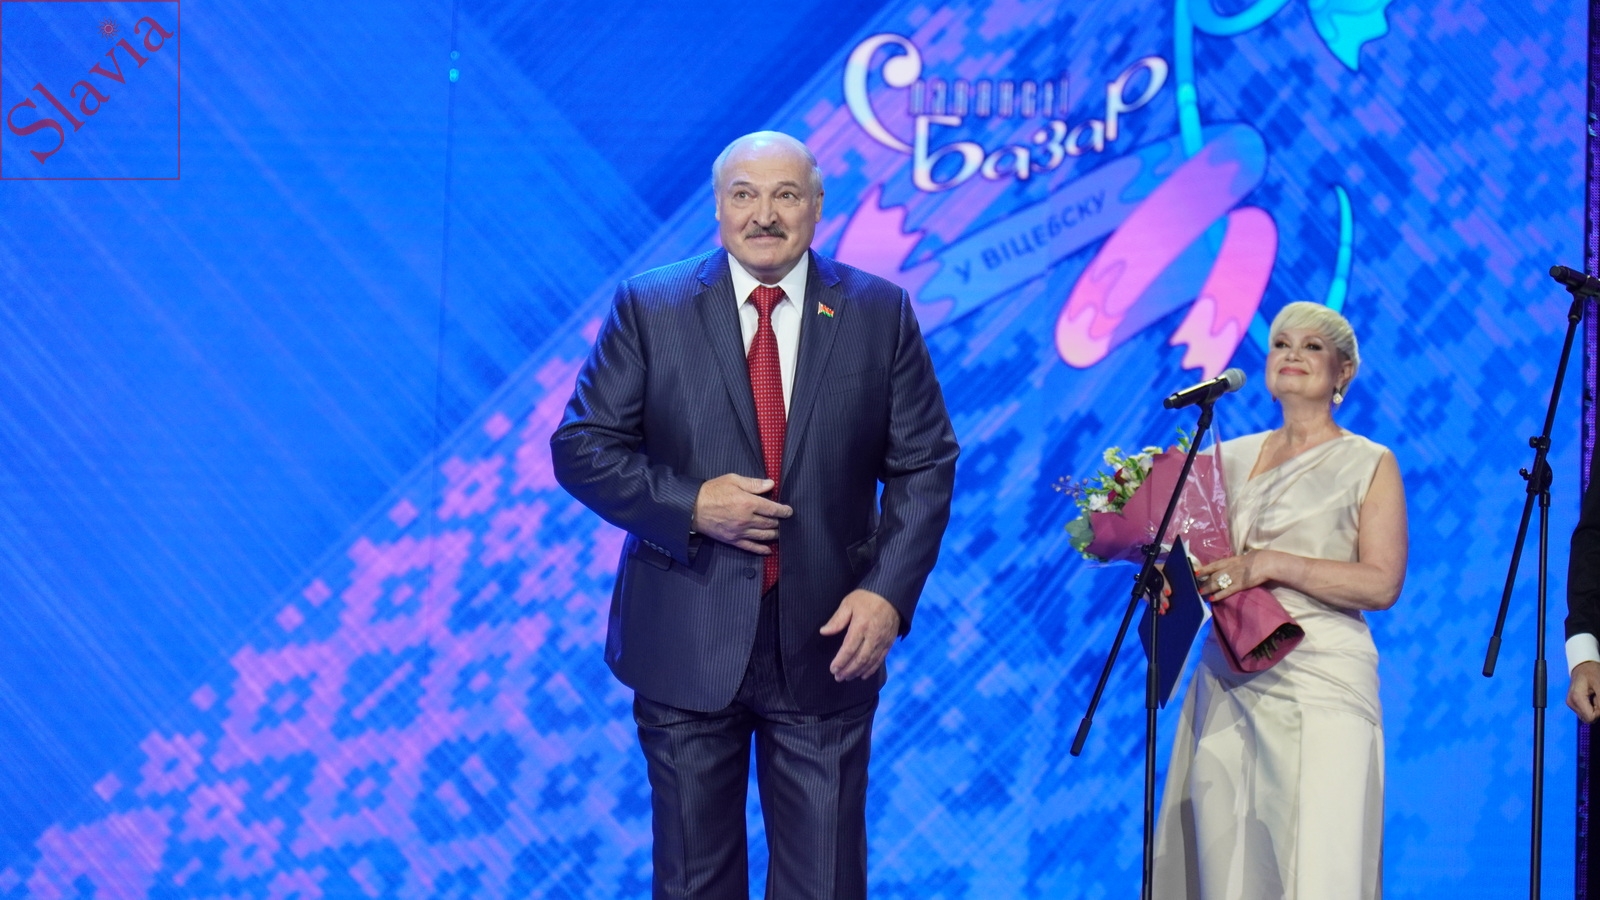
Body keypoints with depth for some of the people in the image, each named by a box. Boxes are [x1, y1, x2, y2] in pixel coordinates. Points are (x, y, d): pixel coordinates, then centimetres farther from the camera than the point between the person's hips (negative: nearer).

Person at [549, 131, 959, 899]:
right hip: (686, 643, 0)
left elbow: (924, 464, 4)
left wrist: (890, 591, -9)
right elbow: (581, 447, -1)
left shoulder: (880, 312, 3)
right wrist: (690, 505, -16)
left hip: (827, 641, 1)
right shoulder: (648, 308, 1)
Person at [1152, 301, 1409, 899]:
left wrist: (1273, 564, -14)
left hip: (1322, 680, -4)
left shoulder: (1368, 464, 5)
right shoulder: (1230, 458, 16)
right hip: (1228, 681, 4)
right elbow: (1200, 553, 22)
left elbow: (1382, 584, -6)